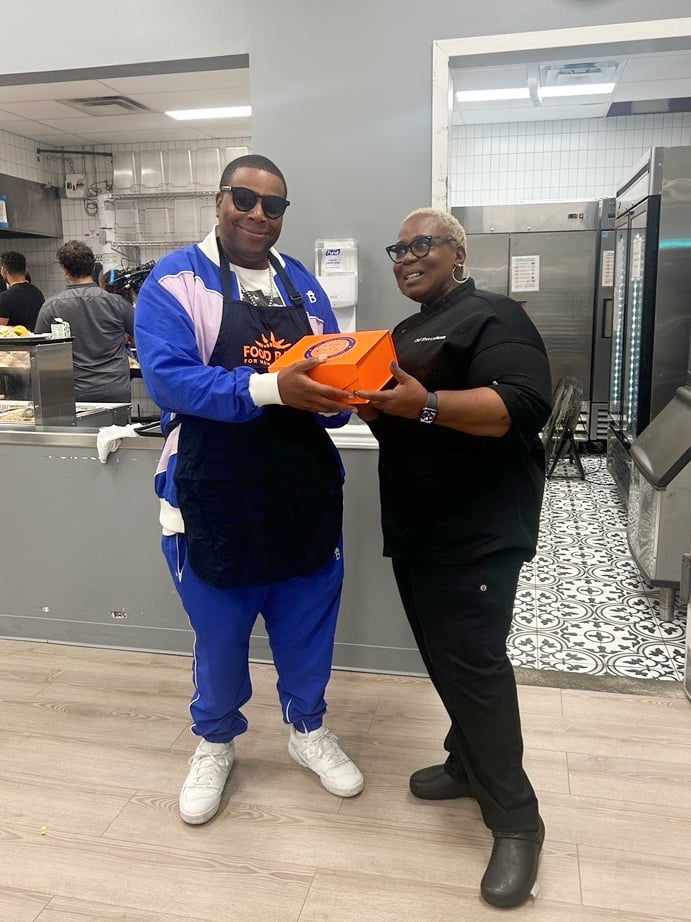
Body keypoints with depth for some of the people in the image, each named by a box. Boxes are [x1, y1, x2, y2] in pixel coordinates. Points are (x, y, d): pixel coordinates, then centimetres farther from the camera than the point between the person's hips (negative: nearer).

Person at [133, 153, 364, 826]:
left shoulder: (302, 283, 9)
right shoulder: (174, 281, -7)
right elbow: (167, 377, -20)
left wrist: (339, 390, -16)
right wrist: (272, 388, -32)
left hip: (306, 491, 4)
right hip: (217, 497, -4)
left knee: (308, 623, 17)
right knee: (219, 632, 14)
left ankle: (307, 728, 42)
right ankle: (215, 742, 40)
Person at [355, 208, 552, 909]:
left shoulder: (491, 317, -8)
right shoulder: (404, 334, 19)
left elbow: (524, 405, -23)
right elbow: (391, 422, 21)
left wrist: (426, 403, -33)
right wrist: (367, 396, 1)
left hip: (478, 531, -8)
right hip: (415, 528, 8)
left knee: (472, 662, -7)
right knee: (443, 655, 15)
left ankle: (515, 819, 7)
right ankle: (469, 763, 33)